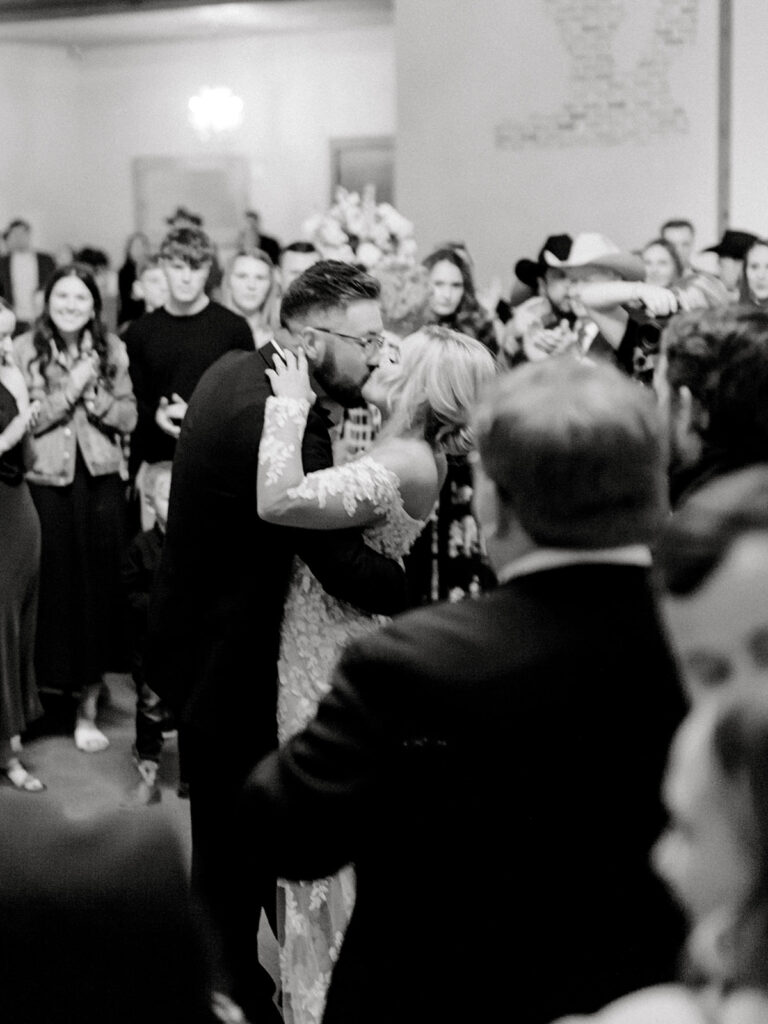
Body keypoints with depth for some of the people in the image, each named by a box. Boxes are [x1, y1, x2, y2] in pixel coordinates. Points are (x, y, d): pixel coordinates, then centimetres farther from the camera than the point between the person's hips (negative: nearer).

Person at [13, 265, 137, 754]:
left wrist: (94, 393, -14)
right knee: (54, 585, 1)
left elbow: (129, 417, 1)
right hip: (46, 483, -2)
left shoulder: (112, 350, 5)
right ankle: (49, 682, 17)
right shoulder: (24, 351, -2)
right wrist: (70, 387, -14)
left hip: (101, 481, 2)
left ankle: (88, 707, 13)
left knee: (100, 585, 4)